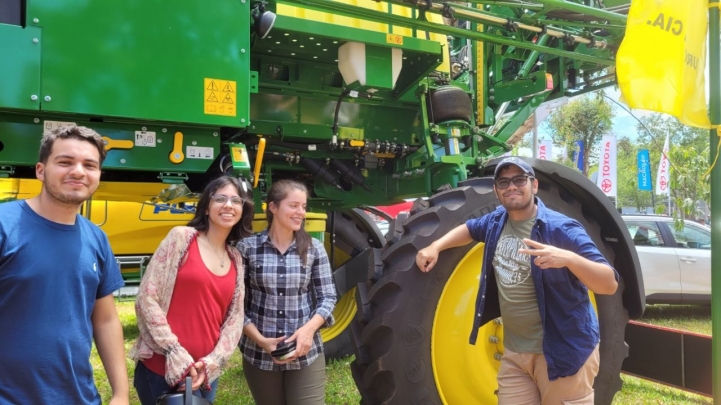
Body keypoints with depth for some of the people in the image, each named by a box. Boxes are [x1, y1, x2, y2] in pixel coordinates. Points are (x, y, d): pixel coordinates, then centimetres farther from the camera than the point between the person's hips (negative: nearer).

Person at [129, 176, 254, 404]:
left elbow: (235, 318, 7)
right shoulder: (181, 237, -6)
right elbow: (147, 298, -10)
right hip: (162, 368, -5)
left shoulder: (236, 260, 9)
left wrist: (212, 362, -7)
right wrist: (176, 355, -13)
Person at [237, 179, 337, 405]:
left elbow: (327, 297, 1)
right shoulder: (247, 247, -6)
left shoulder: (314, 248, -1)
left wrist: (309, 328, -16)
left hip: (306, 355, 1)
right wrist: (260, 340, -13)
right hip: (259, 355, 0)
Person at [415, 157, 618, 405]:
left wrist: (569, 258, -39)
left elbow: (610, 284, -20)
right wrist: (435, 247, 6)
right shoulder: (497, 221, 3)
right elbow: (469, 228, 24)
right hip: (514, 352, 6)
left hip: (563, 352, -5)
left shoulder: (561, 229, -16)